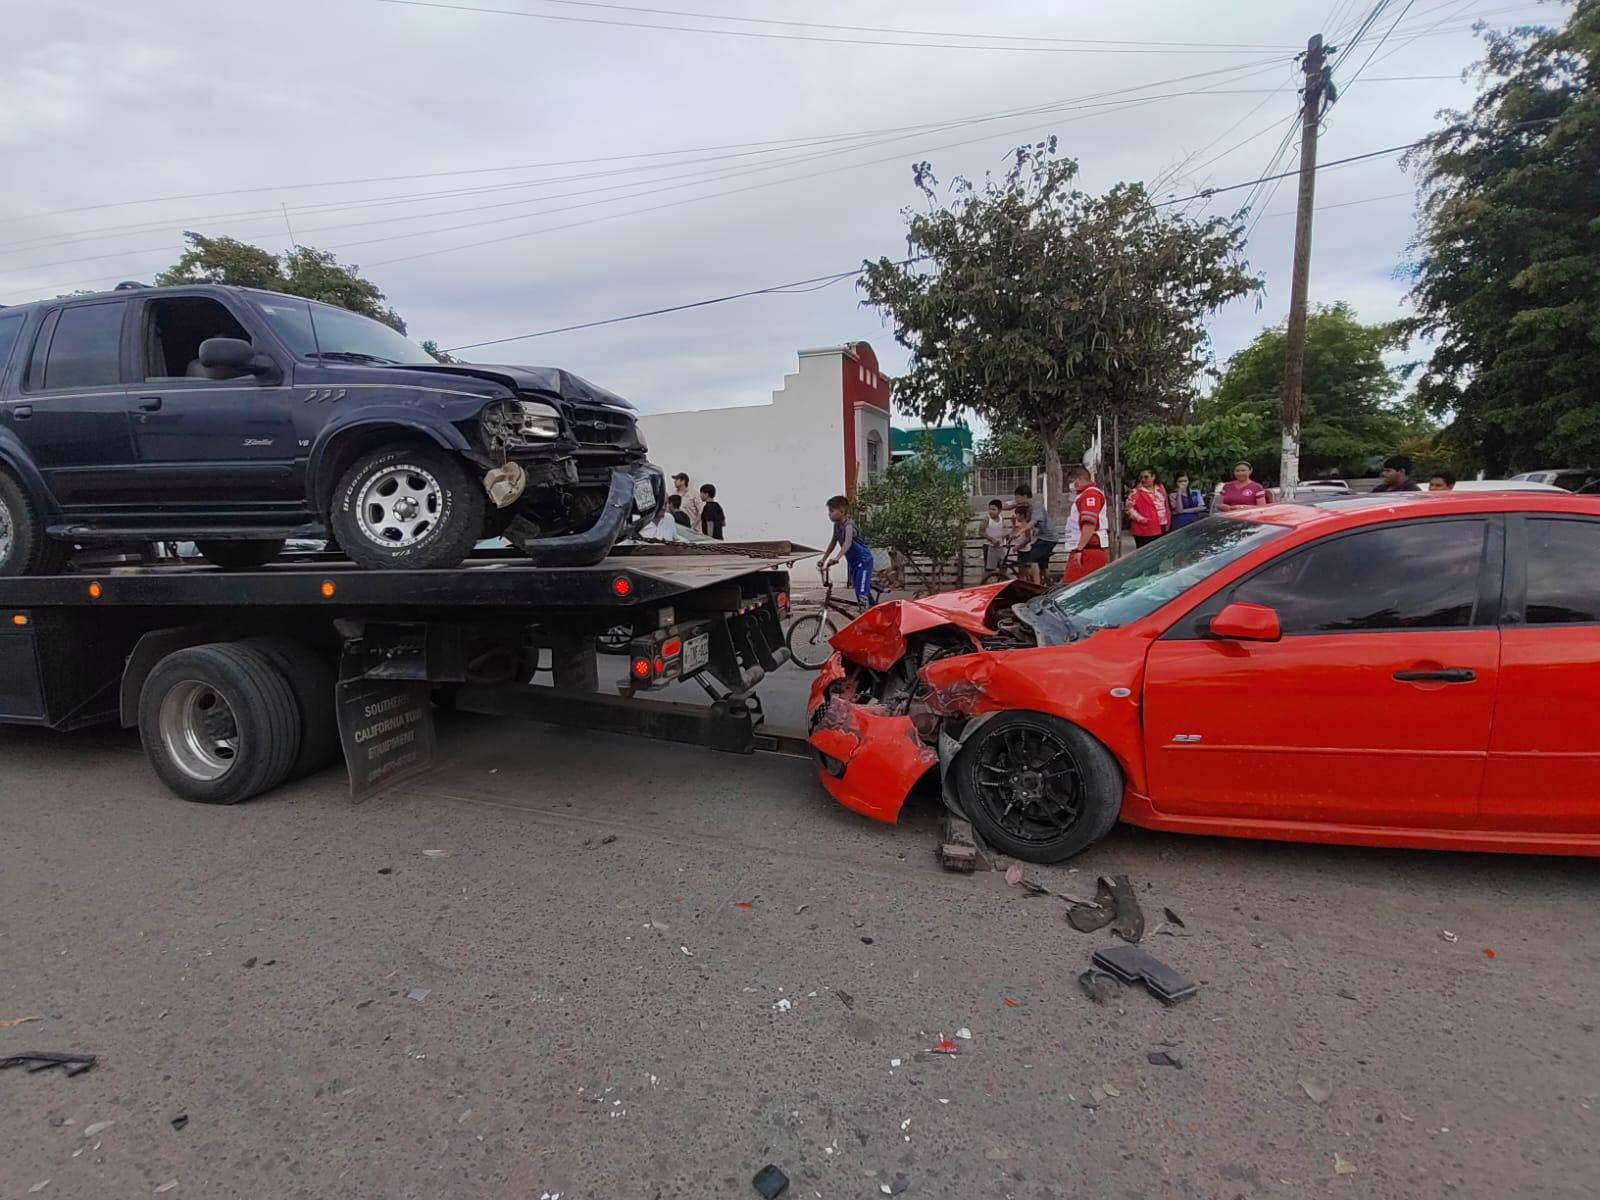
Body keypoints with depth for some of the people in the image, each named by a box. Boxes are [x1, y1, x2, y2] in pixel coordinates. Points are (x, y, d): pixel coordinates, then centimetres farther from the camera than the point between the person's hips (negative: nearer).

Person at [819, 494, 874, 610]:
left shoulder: (848, 525, -24)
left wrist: (837, 558, -55)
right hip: (852, 561, 9)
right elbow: (833, 543, 14)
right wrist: (823, 559, 14)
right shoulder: (837, 525, 1)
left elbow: (848, 542, -41)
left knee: (862, 592, -16)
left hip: (863, 560, -9)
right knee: (858, 590, 15)